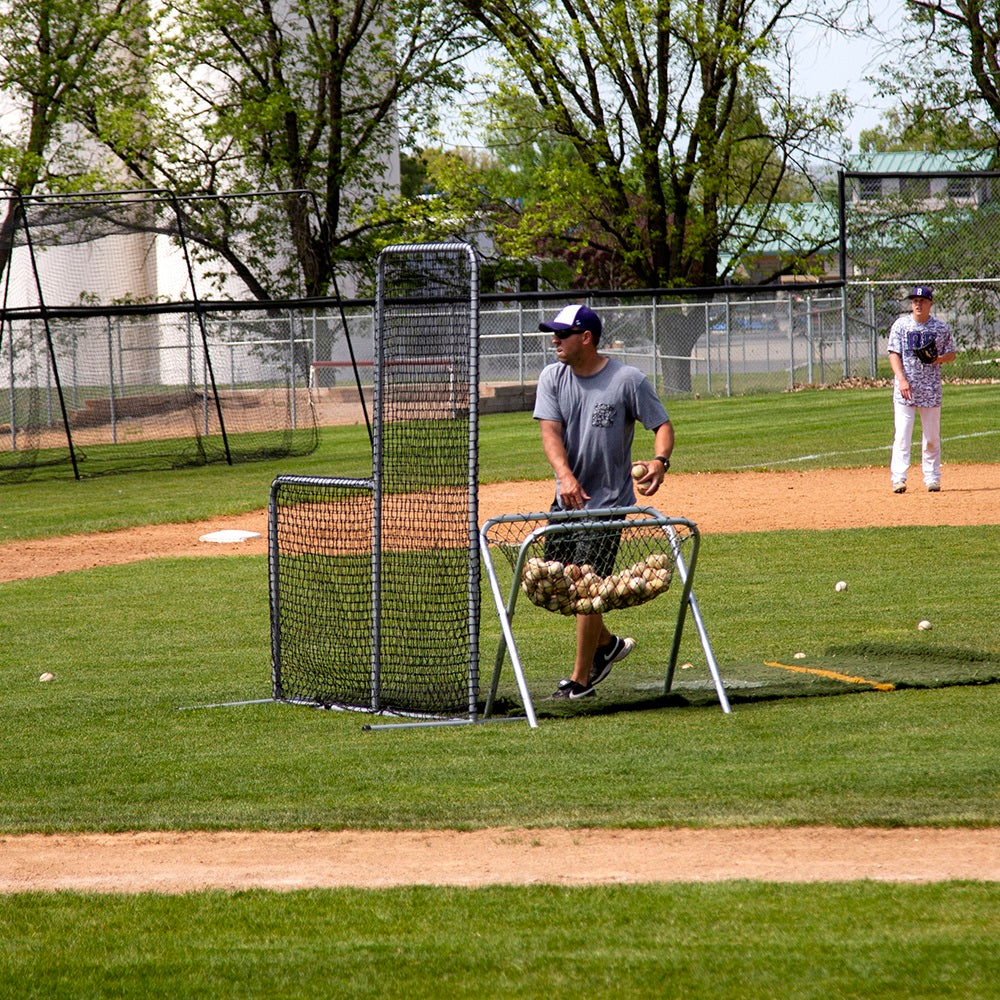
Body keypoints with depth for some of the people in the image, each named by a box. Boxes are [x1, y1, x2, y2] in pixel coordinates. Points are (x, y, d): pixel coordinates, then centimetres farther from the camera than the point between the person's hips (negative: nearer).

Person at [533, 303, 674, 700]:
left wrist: (660, 460, -29)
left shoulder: (628, 380, -11)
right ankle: (606, 644, 36)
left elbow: (662, 424, -7)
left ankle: (581, 680, 4)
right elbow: (549, 430, -11)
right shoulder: (552, 377, 0)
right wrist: (565, 475, -29)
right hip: (567, 499, 6)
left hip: (609, 501, -6)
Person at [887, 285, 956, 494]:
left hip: (931, 388, 2)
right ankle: (898, 478, -8)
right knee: (902, 435, -8)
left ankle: (932, 478, 15)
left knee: (932, 436, 6)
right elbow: (894, 354, -4)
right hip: (905, 387, -2)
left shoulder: (941, 328, 5)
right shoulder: (901, 325, 1)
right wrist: (902, 379, -18)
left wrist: (938, 358, -12)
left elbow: (951, 354, 12)